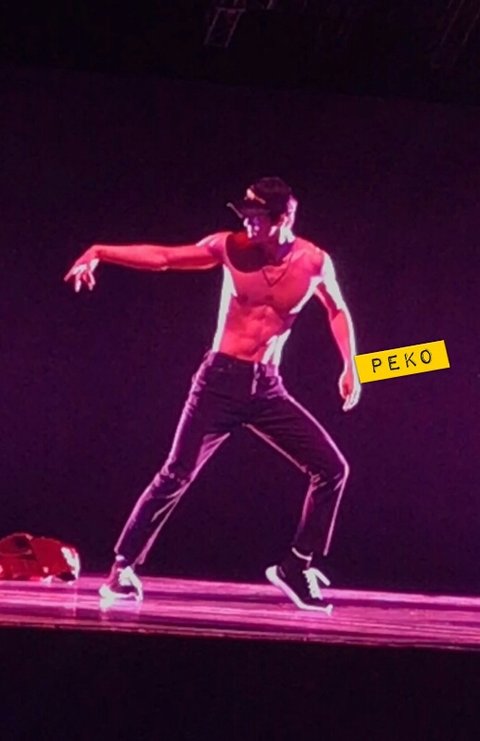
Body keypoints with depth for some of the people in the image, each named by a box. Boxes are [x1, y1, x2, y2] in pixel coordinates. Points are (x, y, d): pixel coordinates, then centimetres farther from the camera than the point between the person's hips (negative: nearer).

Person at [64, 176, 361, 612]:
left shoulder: (314, 262, -6)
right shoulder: (230, 247, -9)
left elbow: (338, 311, 13)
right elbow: (162, 257, -9)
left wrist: (351, 367, 8)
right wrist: (100, 252, -18)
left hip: (267, 387, 2)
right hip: (222, 379, -2)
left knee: (332, 469, -5)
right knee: (177, 475, -8)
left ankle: (297, 568, 7)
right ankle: (124, 567, 3)